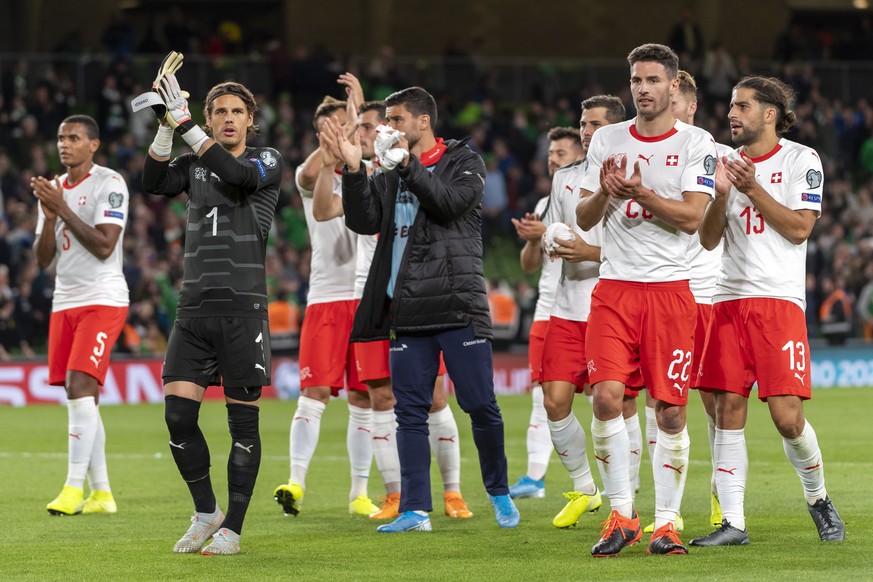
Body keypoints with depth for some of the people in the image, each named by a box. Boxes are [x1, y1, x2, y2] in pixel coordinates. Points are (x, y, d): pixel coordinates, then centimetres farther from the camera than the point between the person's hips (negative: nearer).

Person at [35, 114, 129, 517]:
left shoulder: (109, 184, -7)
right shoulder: (54, 189, 15)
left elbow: (104, 246, -18)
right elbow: (43, 260, 11)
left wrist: (63, 210, -18)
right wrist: (49, 216, -5)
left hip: (102, 299, -7)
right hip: (65, 302, 8)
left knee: (80, 388, -18)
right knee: (81, 399, 5)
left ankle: (75, 488, -18)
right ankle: (101, 493, 9)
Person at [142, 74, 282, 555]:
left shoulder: (266, 160, 2)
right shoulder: (194, 164, 14)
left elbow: (236, 174, -20)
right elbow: (154, 183, -4)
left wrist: (184, 123, -23)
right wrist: (165, 125, -16)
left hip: (243, 310, -4)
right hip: (194, 308, 4)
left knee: (242, 421, -1)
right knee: (177, 412, -5)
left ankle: (232, 528, 6)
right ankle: (205, 512, 13)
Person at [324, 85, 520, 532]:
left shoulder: (463, 162, 4)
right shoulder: (389, 173, 15)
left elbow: (451, 202, -15)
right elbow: (364, 221, 3)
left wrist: (407, 164, -16)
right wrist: (353, 169, -7)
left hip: (458, 306, -4)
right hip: (407, 311, 4)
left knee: (480, 406, -3)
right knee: (410, 411, 1)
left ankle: (499, 494, 15)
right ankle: (415, 510, 2)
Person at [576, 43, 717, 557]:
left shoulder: (697, 144, 1)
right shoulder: (608, 140, 11)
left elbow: (692, 218, -9)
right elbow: (585, 219, 12)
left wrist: (641, 193, -20)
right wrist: (604, 193, -9)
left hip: (670, 288, -2)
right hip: (614, 288, 2)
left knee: (670, 411, -2)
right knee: (607, 396, -12)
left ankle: (667, 523, 7)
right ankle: (622, 517, -3)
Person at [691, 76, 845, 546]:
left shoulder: (800, 159, 2)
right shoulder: (728, 163, 14)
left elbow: (799, 228, -7)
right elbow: (708, 239, 9)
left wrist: (753, 190, -12)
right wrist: (722, 194, -7)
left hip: (779, 299, -4)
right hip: (729, 297, 4)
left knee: (787, 416, -11)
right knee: (727, 410, -3)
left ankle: (818, 499, 14)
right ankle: (732, 523, -1)